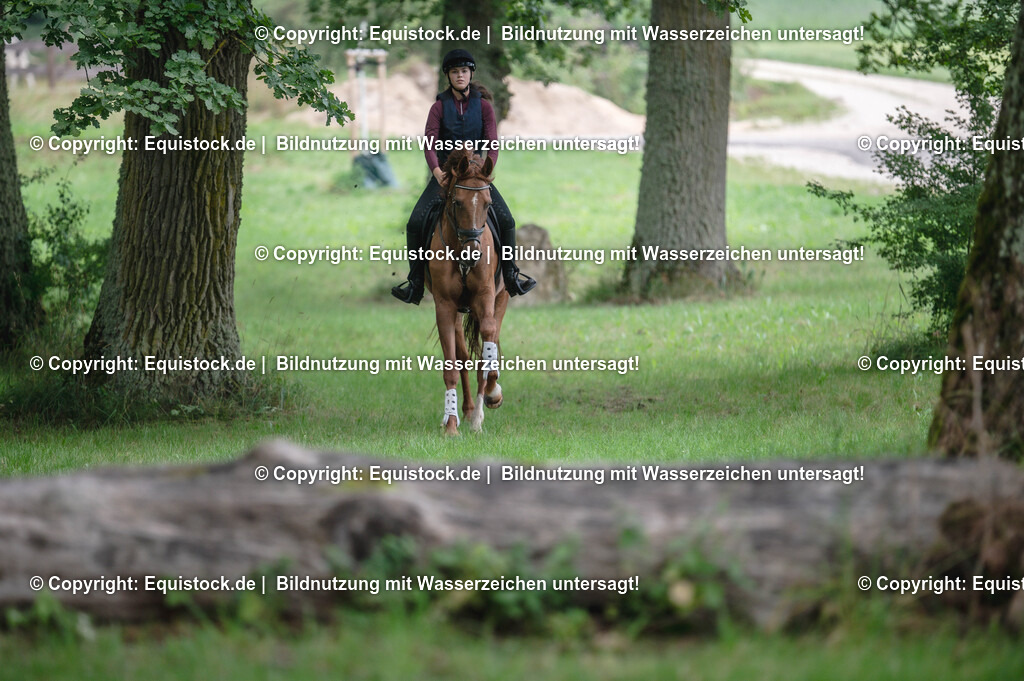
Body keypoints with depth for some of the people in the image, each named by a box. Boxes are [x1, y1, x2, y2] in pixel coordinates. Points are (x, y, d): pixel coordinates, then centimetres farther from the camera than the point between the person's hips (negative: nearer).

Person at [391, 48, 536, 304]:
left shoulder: (483, 106, 1)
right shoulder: (439, 107, 0)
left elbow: (492, 144, -6)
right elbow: (429, 142, -12)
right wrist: (436, 171, -29)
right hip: (445, 174, 0)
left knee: (506, 221, -14)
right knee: (415, 222, -16)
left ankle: (510, 273, 6)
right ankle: (415, 282, -6)